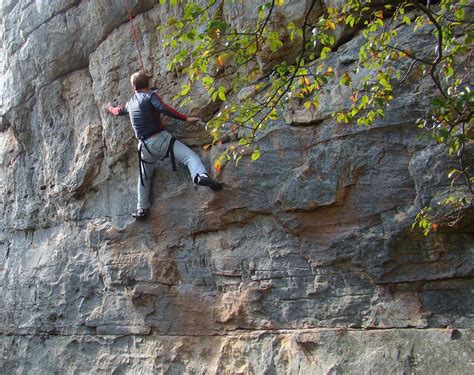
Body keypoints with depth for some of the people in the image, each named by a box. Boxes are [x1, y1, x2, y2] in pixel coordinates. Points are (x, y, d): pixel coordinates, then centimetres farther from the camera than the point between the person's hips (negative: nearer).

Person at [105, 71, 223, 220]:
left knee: (144, 177, 24)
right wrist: (185, 118, -13)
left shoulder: (130, 103, 20)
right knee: (190, 155, -14)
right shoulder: (150, 95, 1)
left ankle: (142, 209, 26)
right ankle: (200, 176, -43)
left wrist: (110, 108, 64)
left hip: (144, 146, 6)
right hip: (160, 138, -6)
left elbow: (119, 111, 41)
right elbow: (164, 109, -17)